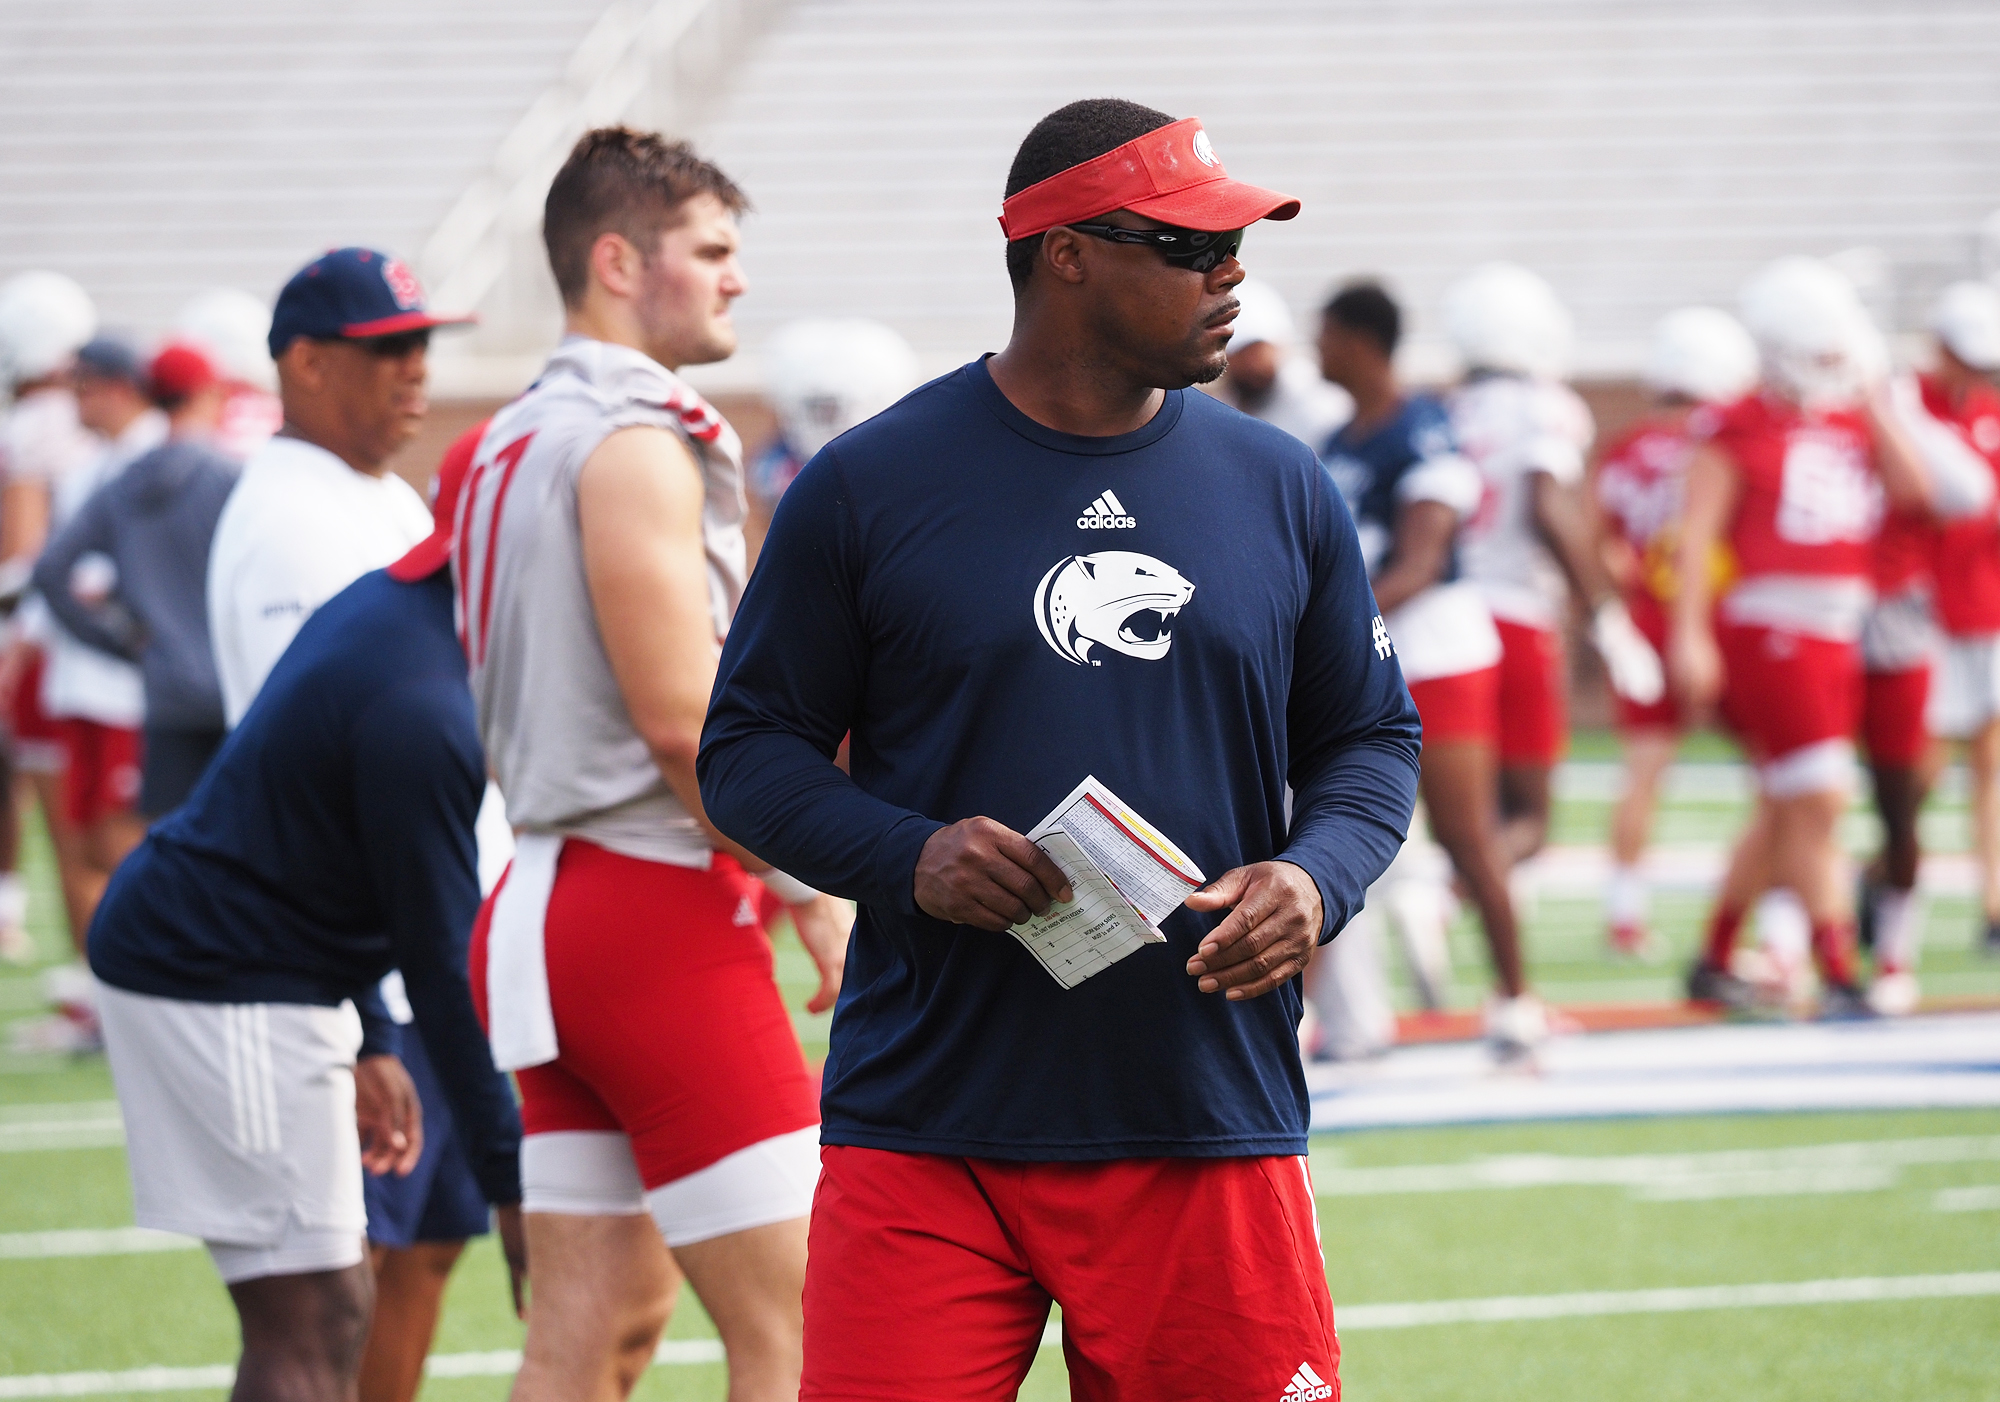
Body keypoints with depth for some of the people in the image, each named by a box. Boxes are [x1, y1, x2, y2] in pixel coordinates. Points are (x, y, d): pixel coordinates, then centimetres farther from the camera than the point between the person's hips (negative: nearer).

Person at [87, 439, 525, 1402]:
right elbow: (439, 957, -21)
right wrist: (509, 1176, -17)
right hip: (220, 987, -11)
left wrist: (365, 1043, 21)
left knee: (328, 1311, 12)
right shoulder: (420, 708, -24)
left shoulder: (384, 605, 9)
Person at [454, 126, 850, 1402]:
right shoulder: (635, 444, -13)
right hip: (659, 911, -10)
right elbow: (684, 724, -19)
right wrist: (815, 891, -10)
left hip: (552, 898, 10)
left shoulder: (519, 442, 17)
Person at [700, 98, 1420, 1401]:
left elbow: (1372, 736, 17)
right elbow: (750, 744, 4)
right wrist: (908, 856, -15)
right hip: (925, 1135, -3)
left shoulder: (1282, 489, 10)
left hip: (1212, 1134, 3)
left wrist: (1313, 877, -5)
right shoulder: (869, 486, 0)